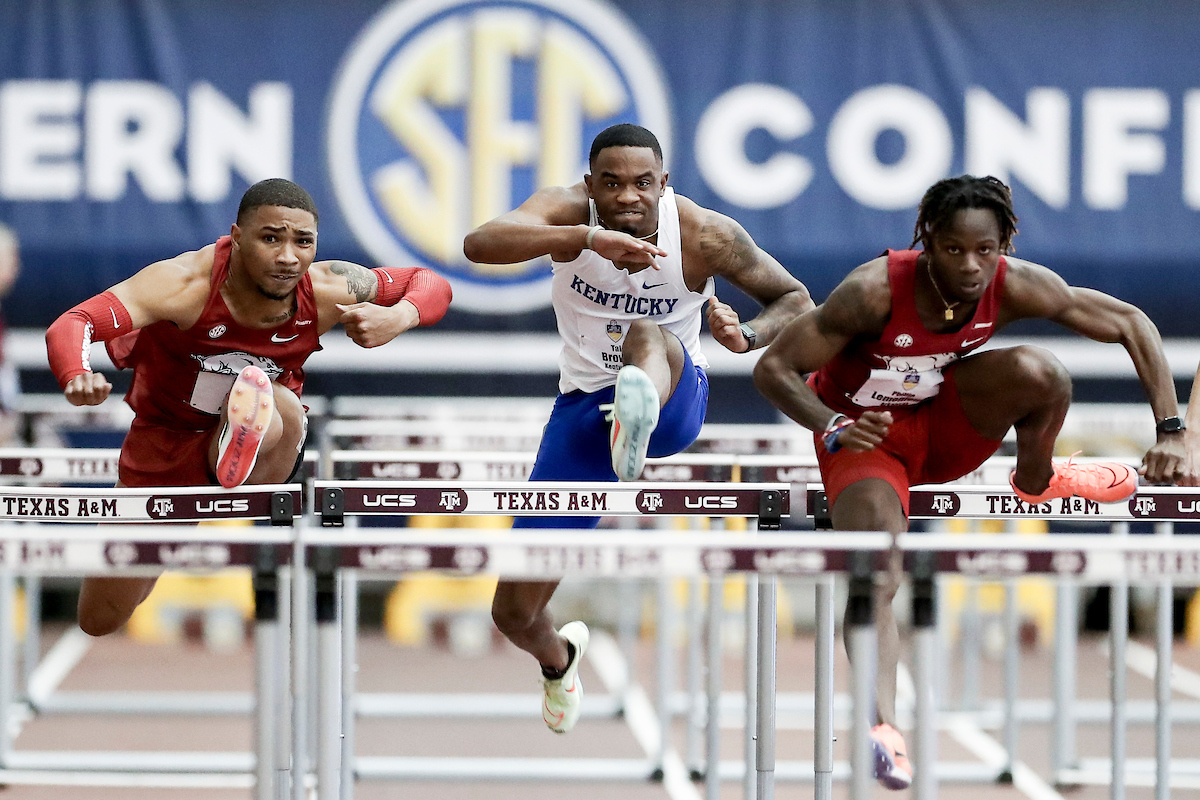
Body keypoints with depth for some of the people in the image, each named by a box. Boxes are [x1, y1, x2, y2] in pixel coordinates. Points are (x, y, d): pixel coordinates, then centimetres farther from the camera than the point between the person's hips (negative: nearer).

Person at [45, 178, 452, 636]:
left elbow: (432, 286, -7)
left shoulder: (328, 292, -21)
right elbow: (70, 326, -40)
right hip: (163, 441, 0)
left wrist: (400, 317, -31)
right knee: (99, 621, 14)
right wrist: (77, 379, -63)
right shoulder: (186, 285, -31)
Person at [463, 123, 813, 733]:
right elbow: (479, 244, -35)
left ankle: (640, 419, -76)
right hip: (584, 406, 2)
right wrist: (588, 238, -49)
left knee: (647, 335, -40)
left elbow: (795, 300, 1)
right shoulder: (568, 211, -14)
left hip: (677, 400, -2)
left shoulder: (704, 234, -13)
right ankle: (558, 658, 41)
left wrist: (747, 335, -23)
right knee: (513, 614, 3)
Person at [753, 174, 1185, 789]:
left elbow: (1129, 322, -9)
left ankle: (1038, 481, 4)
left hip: (946, 426, 4)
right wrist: (833, 429, -39)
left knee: (1038, 372, -25)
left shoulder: (1015, 286, -20)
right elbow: (773, 368, -24)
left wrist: (1170, 431, -15)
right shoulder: (875, 290, -30)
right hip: (863, 436, -4)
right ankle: (882, 726, -42)